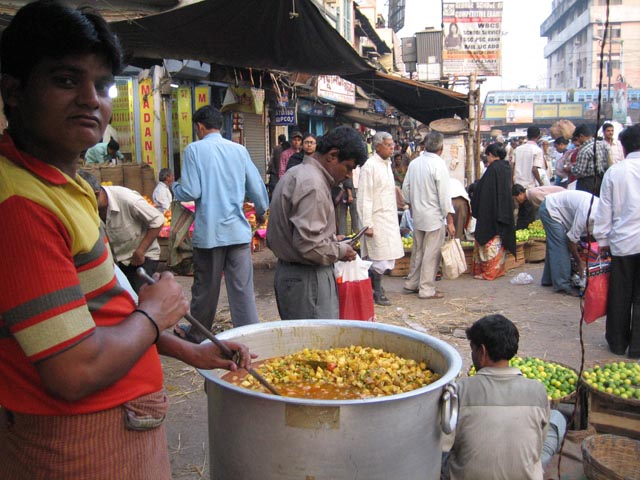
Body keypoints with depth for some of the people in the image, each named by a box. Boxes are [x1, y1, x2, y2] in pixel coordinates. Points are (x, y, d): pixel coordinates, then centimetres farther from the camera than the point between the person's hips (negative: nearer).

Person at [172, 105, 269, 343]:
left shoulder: (195, 149, -5)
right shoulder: (239, 149, 5)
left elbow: (190, 192, -10)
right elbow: (257, 188, 7)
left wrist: (175, 186, 12)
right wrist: (261, 212, 26)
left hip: (209, 232, -2)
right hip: (238, 231, 2)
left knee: (205, 287, 13)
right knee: (242, 288, 4)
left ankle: (197, 333, 32)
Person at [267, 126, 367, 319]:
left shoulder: (296, 174, 14)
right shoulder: (313, 184, -18)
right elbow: (308, 244, -25)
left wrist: (331, 239, 15)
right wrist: (340, 250, -9)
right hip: (307, 279, -11)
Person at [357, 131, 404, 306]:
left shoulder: (387, 164, 14)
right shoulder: (370, 166, -12)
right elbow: (365, 198, -15)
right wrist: (367, 224, -18)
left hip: (389, 218, 8)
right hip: (377, 219, -8)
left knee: (388, 259, 10)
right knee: (380, 259, -6)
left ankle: (375, 288, 25)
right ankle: (376, 293, 10)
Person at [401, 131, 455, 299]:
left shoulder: (414, 163, 3)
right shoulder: (439, 164, -16)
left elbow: (405, 188, 9)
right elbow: (444, 195, -17)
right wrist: (450, 221, -12)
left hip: (417, 214, 7)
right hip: (434, 216, -7)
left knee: (417, 250, 19)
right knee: (431, 254, 3)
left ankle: (412, 283, 28)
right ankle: (427, 289, 10)